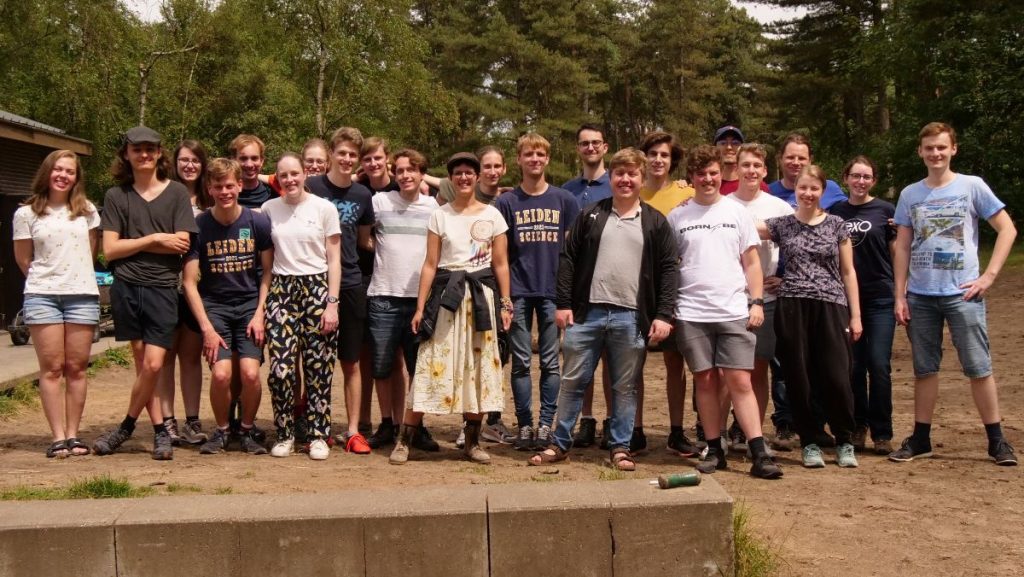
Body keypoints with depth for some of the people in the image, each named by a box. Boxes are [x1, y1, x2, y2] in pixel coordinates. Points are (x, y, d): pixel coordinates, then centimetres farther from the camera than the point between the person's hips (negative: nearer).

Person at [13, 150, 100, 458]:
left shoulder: (87, 211, 8)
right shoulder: (26, 214, 3)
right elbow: (23, 260, 9)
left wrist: (77, 277, 13)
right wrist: (45, 279, 12)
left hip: (82, 295, 1)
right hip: (42, 296, -1)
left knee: (76, 368, 2)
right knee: (52, 368, -1)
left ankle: (73, 435, 7)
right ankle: (58, 437, 1)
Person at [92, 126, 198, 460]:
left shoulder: (177, 193, 4)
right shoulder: (116, 195, 7)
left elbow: (182, 245, -5)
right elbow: (110, 249, 1)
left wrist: (132, 244, -5)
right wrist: (154, 238, -5)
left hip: (162, 289, -1)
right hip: (126, 288, 1)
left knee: (153, 365, -8)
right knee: (142, 364, 4)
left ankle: (126, 428, 11)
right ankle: (160, 431, 13)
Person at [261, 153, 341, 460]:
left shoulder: (325, 208, 1)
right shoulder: (269, 208, 7)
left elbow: (334, 260, 1)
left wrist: (331, 303, -6)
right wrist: (261, 303, 5)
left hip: (317, 288, -1)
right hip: (281, 289, 2)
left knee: (319, 367, 0)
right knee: (280, 366, -6)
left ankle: (318, 435, 12)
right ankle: (285, 434, 11)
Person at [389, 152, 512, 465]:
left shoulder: (492, 215, 6)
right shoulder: (440, 215, 5)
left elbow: (501, 264, 7)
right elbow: (430, 264, 3)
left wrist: (505, 304, 0)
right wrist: (420, 307, -2)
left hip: (481, 295, 1)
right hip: (446, 295, -1)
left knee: (478, 367, 4)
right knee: (433, 365, -5)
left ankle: (472, 442, 15)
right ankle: (405, 440, 1)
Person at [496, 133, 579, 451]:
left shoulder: (565, 200, 6)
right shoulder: (507, 202, 5)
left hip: (553, 292, 0)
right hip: (518, 293, 0)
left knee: (550, 362, 3)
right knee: (521, 362, 3)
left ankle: (545, 425, 9)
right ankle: (525, 425, 10)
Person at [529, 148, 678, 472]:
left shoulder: (655, 222, 6)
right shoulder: (590, 216, 8)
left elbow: (668, 269, 3)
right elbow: (568, 258, 7)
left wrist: (664, 315, -6)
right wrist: (563, 303, -1)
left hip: (632, 318, -1)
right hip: (587, 312, 1)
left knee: (625, 387, 7)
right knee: (573, 381, 6)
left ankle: (620, 447, 18)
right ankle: (560, 444, 17)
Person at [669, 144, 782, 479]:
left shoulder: (737, 212, 8)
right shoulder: (677, 217, 7)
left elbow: (752, 263, 8)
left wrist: (756, 302, -2)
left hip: (734, 312, 0)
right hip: (692, 314, 1)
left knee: (739, 381, -4)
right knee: (705, 380, 5)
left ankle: (759, 454, -5)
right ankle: (714, 450, 13)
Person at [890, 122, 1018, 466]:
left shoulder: (972, 186, -1)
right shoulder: (910, 194, 7)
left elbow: (1007, 229, 0)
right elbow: (902, 247, 9)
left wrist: (989, 276, -7)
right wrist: (899, 296, 3)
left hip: (962, 294, -3)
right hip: (920, 296, 3)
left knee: (978, 368, 0)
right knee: (924, 369, 10)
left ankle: (997, 441, 10)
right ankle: (920, 439, 18)